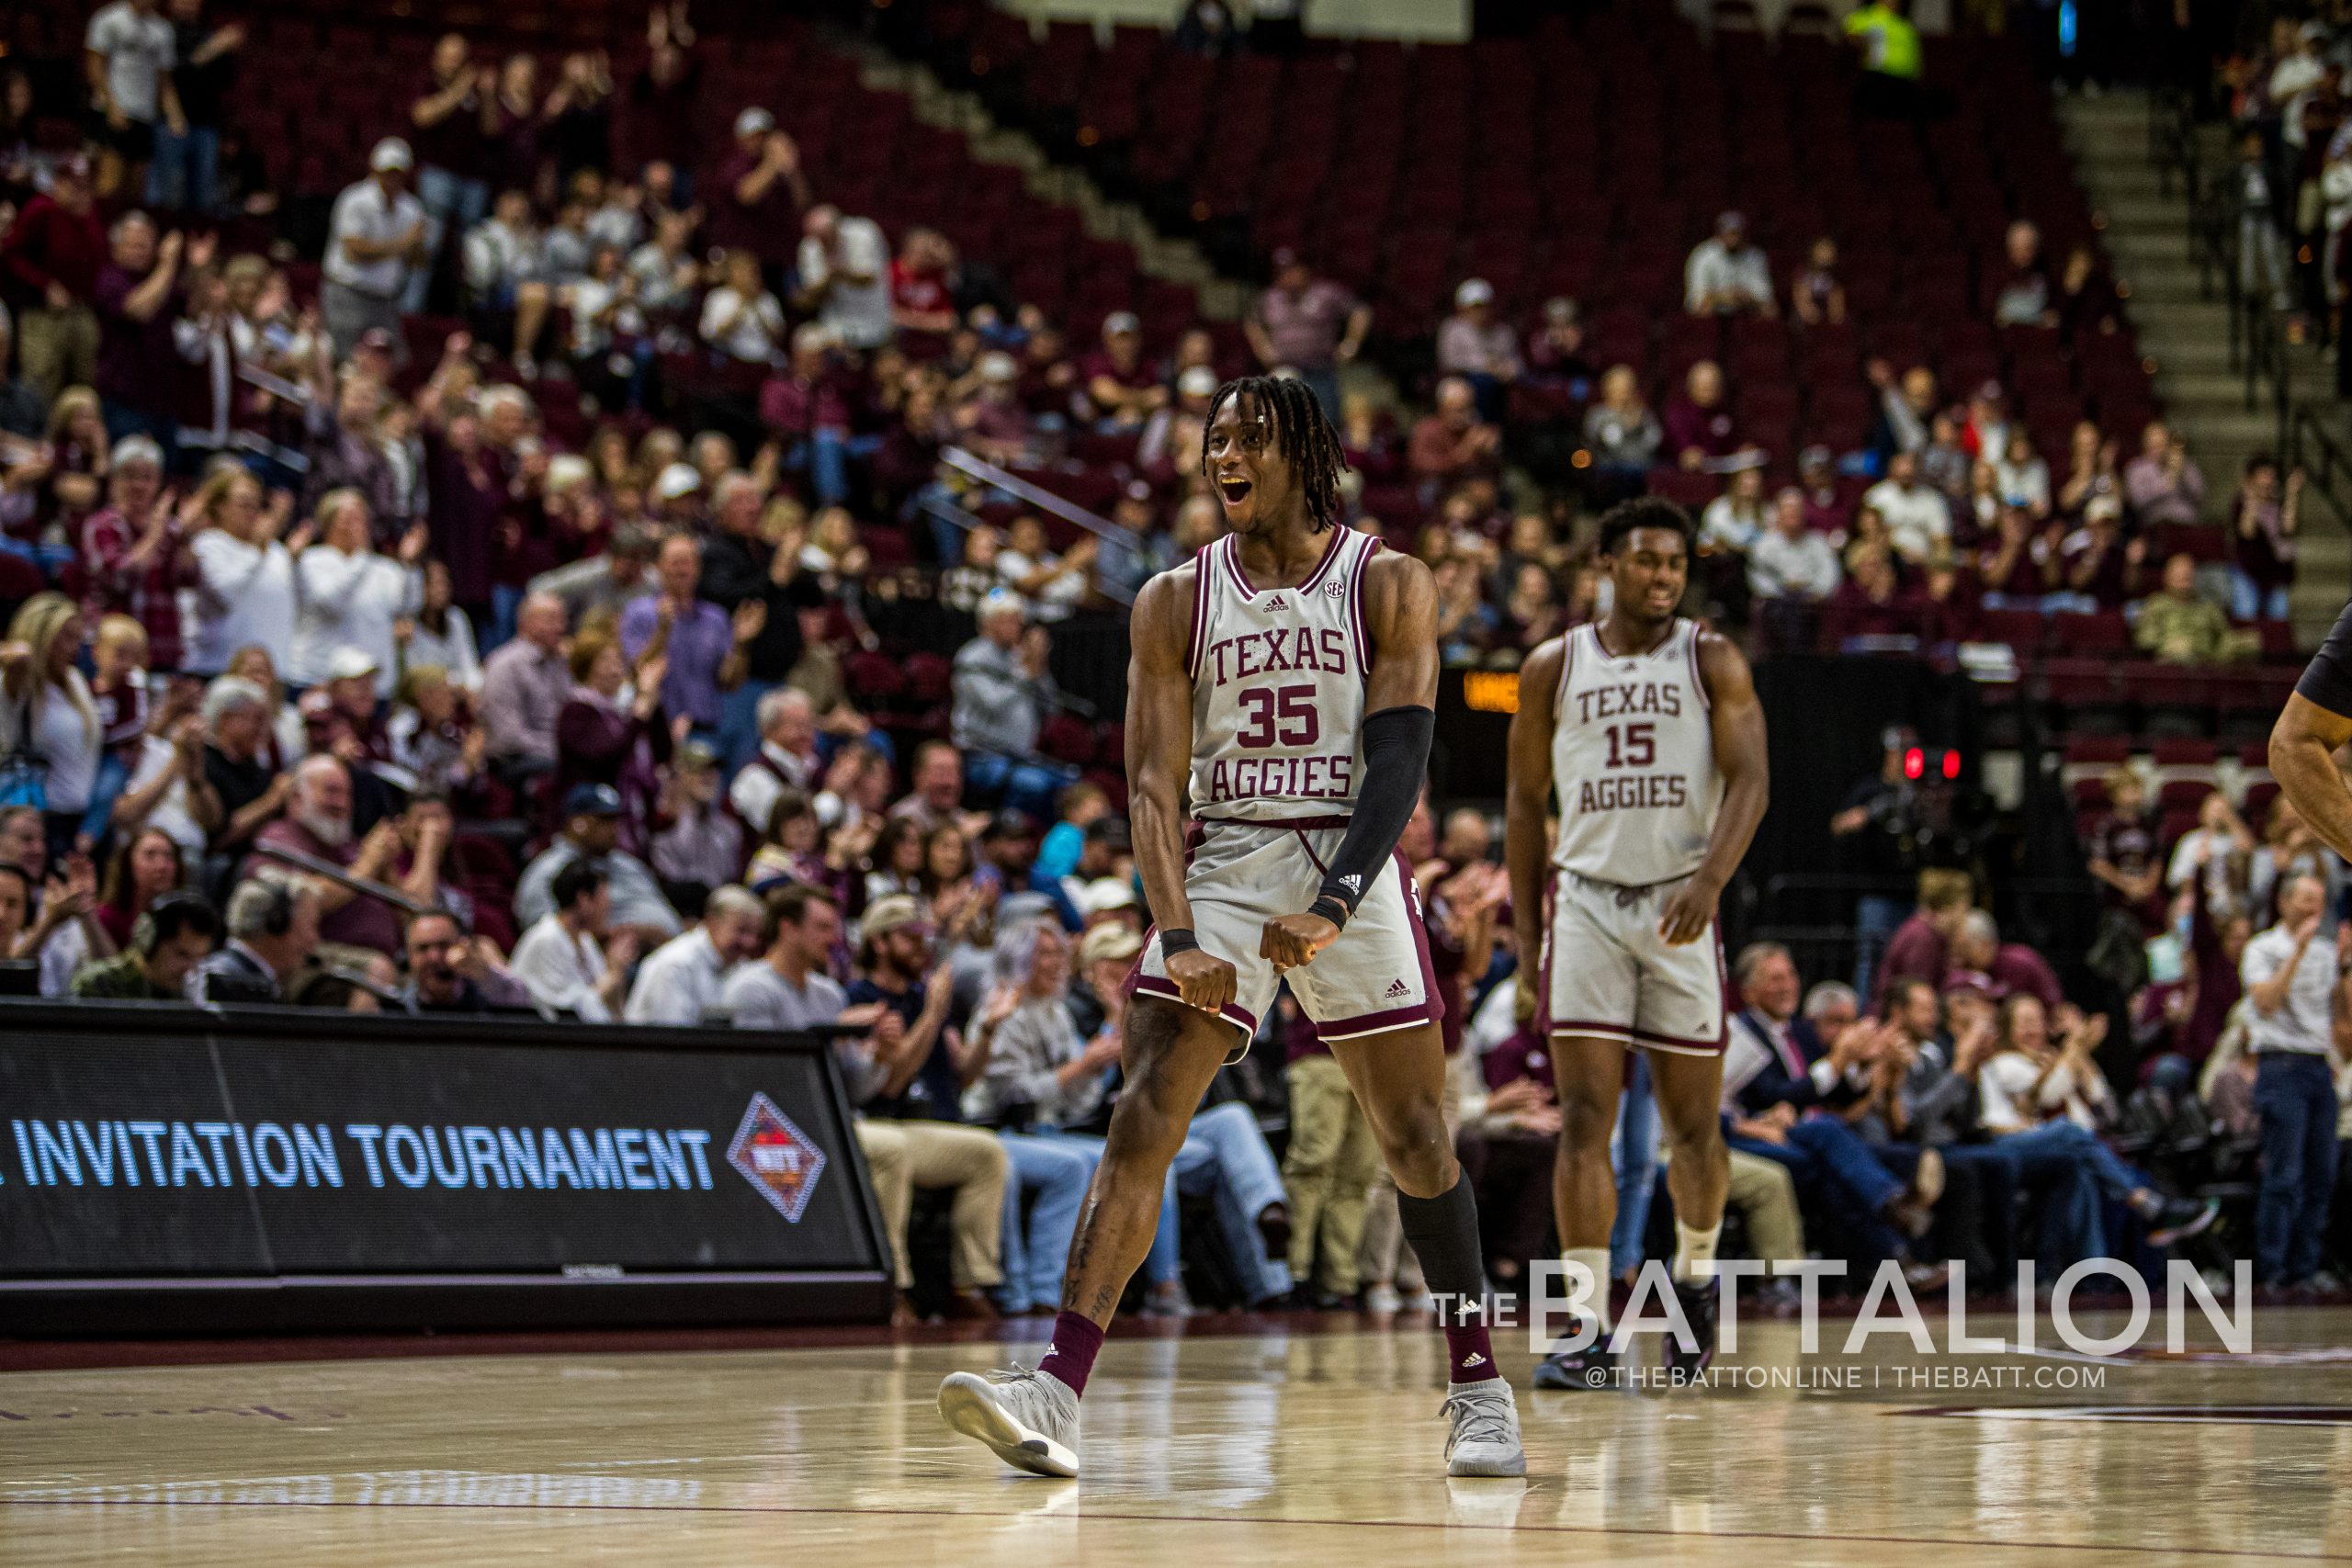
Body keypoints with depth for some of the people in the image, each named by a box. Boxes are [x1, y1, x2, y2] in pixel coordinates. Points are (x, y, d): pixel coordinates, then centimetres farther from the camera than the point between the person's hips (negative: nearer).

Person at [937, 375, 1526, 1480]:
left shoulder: (1389, 587, -2)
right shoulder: (1176, 601, 4)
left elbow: (1399, 764, -10)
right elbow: (1153, 784, -3)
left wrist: (1333, 910, -24)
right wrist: (1180, 938, -18)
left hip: (1350, 872, -1)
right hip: (1220, 871, 1)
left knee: (1415, 1139, 3)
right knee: (1140, 1126, -12)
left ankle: (1477, 1389, 19)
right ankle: (1057, 1396, -21)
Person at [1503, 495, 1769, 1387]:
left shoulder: (1712, 663, 2)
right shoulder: (1554, 669, 7)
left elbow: (1748, 782, -8)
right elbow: (1525, 805, 12)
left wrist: (1709, 881, -25)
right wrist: (1525, 942, 8)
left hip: (1680, 904, -1)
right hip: (1586, 901, 1)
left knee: (1692, 1124, 6)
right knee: (1584, 1121, -9)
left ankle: (1696, 1275, 33)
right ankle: (1591, 1329, -11)